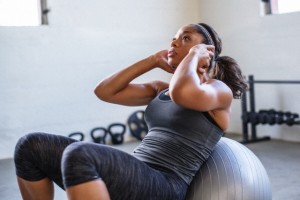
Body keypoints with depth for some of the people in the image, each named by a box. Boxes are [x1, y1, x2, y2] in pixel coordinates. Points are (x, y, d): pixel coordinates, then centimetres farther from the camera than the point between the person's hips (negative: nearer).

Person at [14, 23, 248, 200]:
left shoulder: (219, 89, 3)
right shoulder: (161, 89, 24)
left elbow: (181, 94, -22)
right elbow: (105, 91, 18)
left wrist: (194, 54, -2)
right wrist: (153, 61, 20)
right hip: (129, 177, 8)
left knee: (79, 154, -35)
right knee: (31, 146, -3)